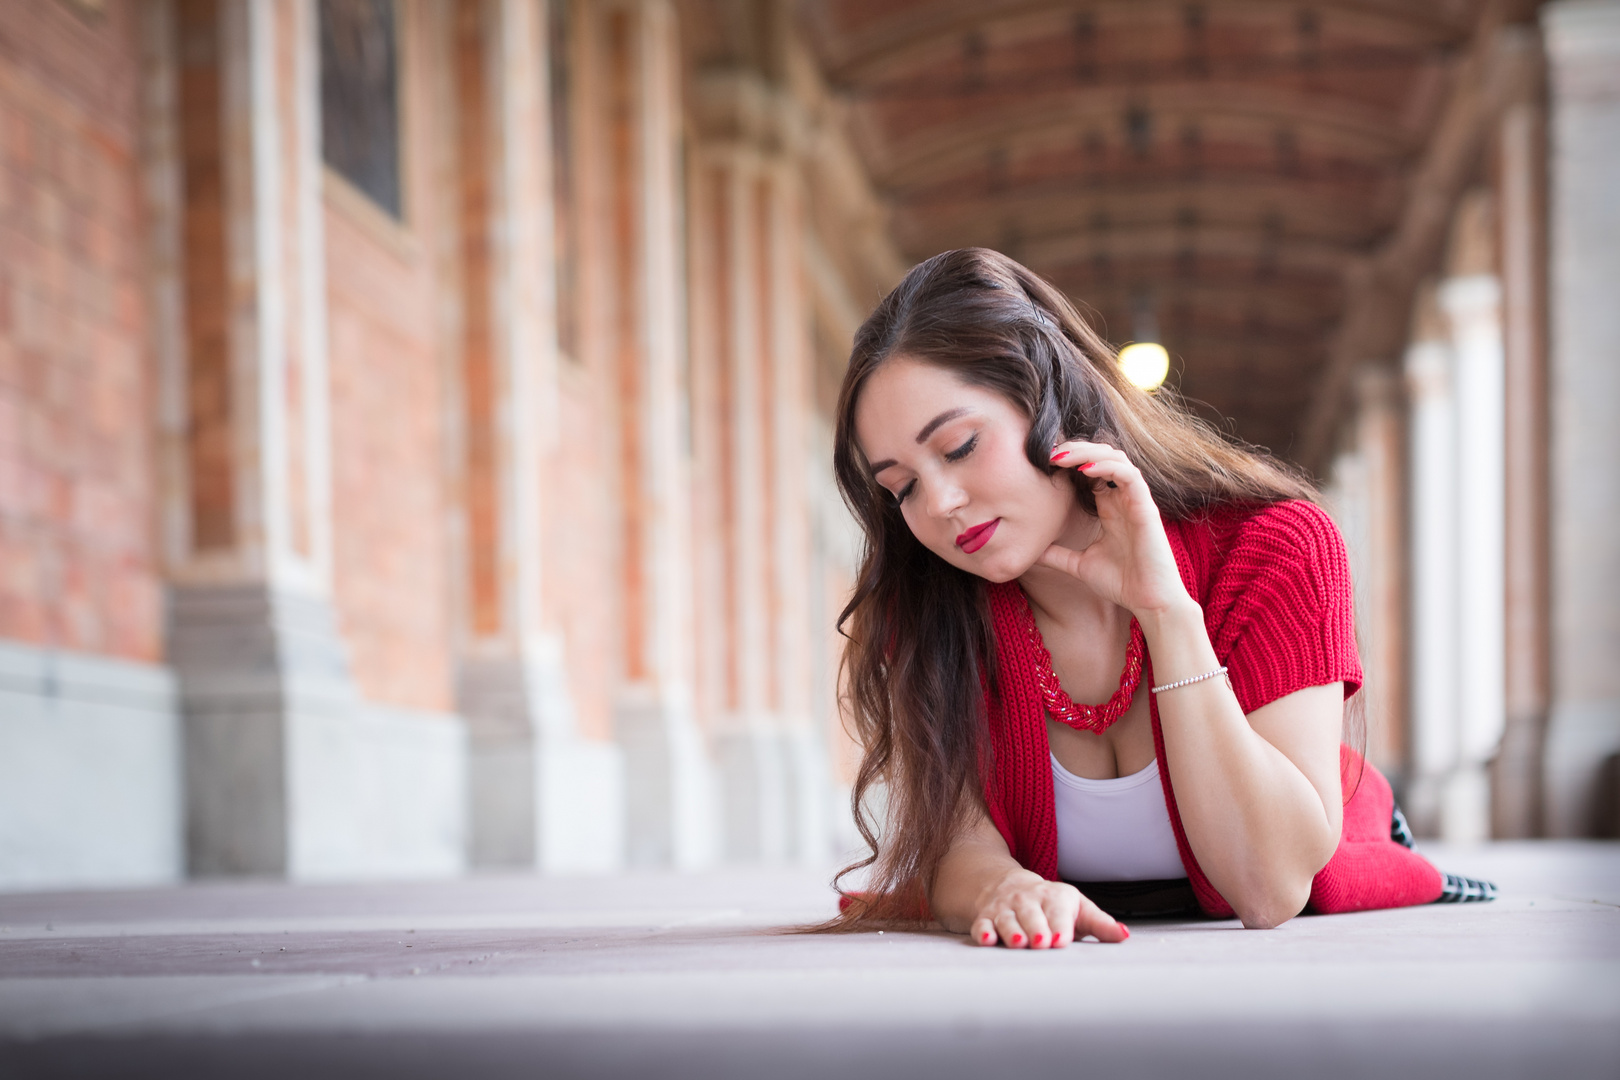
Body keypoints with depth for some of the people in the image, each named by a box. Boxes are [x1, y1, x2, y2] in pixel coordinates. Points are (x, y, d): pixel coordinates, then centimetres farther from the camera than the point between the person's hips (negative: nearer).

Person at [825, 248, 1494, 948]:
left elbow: (1270, 889, -30)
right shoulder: (921, 603, -14)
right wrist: (1006, 888, -43)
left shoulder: (1272, 546, -22)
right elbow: (956, 842, -18)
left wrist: (1168, 610, -36)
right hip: (1077, 946, 3)